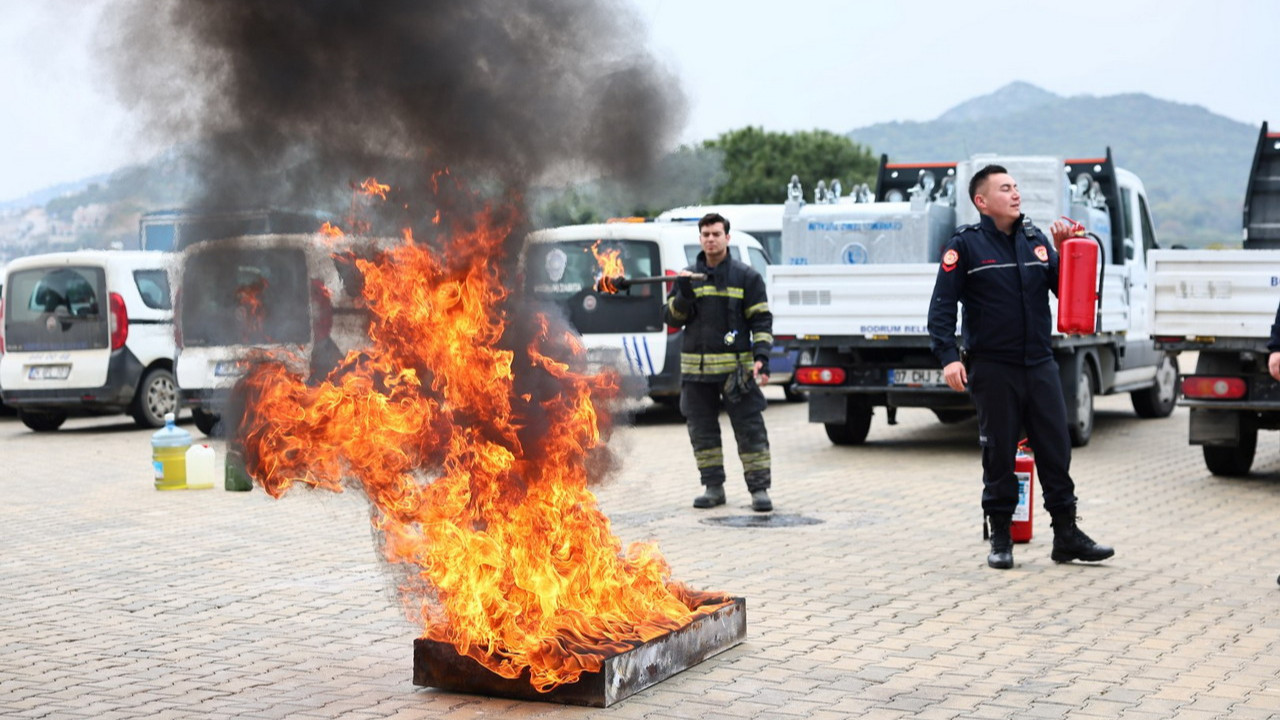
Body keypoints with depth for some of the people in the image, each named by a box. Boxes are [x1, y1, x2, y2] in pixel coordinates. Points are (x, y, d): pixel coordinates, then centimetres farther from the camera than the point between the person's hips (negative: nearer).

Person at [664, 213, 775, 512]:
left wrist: (762, 356, -10)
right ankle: (713, 486, 17)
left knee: (750, 429, -4)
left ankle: (760, 488, 1)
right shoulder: (687, 276, 12)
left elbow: (761, 319, 2)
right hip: (696, 368, 3)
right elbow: (671, 318, 10)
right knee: (702, 431, 7)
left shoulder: (746, 276, 4)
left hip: (736, 366, -3)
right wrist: (683, 295, -9)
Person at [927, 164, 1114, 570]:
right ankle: (1000, 538, 15)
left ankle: (1066, 535, 14)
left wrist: (1065, 251, -5)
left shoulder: (1036, 240, 11)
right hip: (992, 367, -4)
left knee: (1056, 449, 5)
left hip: (1039, 364, 4)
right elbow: (942, 305, -8)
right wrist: (948, 356, -19)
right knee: (999, 453, 3)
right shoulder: (966, 244, -3)